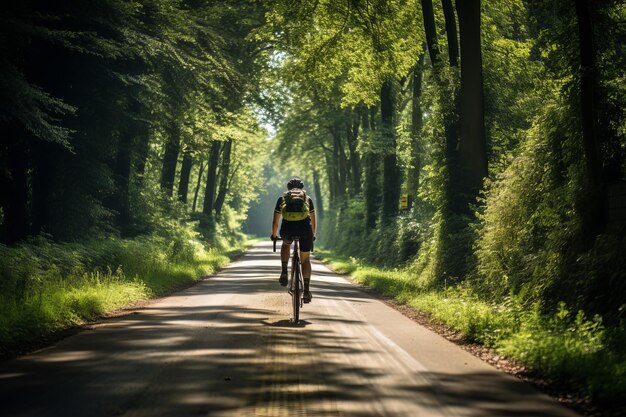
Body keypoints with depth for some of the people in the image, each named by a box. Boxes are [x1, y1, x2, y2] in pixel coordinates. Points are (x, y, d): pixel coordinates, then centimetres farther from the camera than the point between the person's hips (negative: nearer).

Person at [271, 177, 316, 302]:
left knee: (286, 244, 35)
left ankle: (284, 272, 19)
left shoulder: (282, 198, 27)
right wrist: (312, 235, 52)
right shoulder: (307, 198, 28)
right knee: (305, 259, 16)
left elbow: (275, 221, 33)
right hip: (305, 227, 0)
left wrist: (274, 235, 49)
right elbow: (313, 221, 36)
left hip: (287, 228, 0)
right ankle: (306, 291, 6)